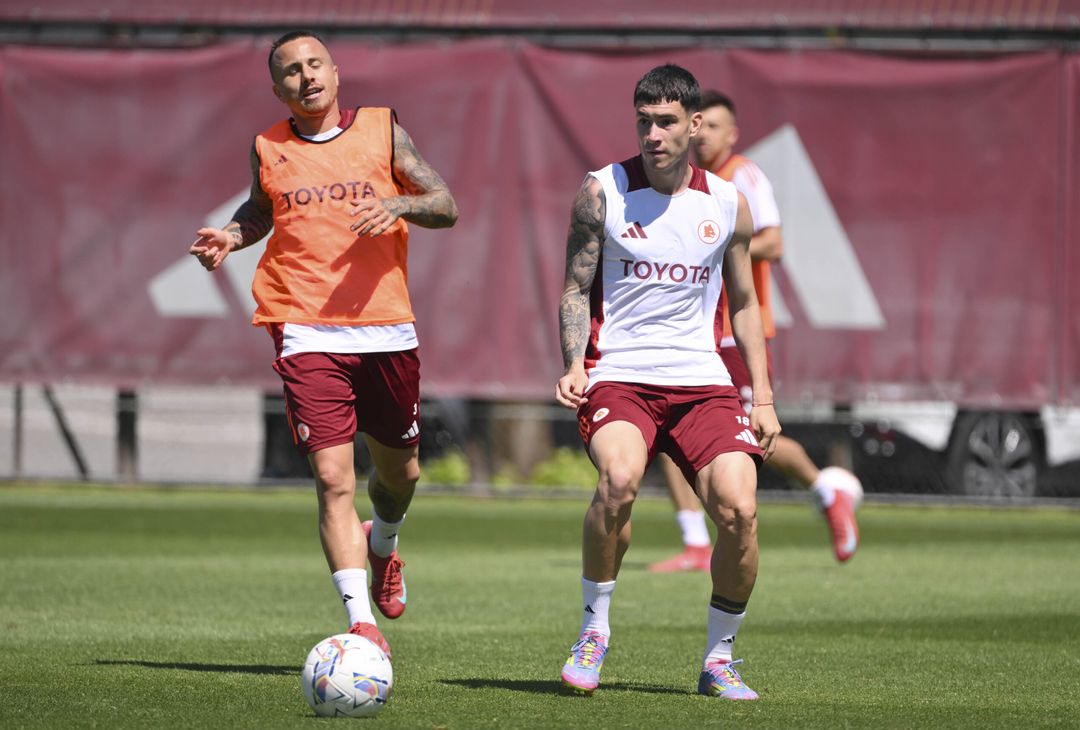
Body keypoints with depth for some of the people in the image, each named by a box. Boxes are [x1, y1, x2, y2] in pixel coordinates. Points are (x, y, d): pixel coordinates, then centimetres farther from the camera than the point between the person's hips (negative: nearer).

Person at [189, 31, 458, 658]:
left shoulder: (382, 130, 4)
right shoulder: (268, 149, 7)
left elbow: (447, 207, 3)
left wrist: (397, 205, -17)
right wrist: (231, 236, 5)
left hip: (385, 328, 1)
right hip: (308, 334, -1)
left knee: (400, 470, 16)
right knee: (333, 477, -14)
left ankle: (382, 545, 51)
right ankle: (361, 622, -15)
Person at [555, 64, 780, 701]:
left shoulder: (728, 205, 8)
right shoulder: (601, 192, 0)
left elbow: (744, 306, 17)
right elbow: (576, 290, 4)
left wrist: (763, 398, 11)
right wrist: (574, 366, -12)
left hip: (702, 378, 3)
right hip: (618, 377, -2)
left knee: (739, 509, -18)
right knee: (619, 479, -33)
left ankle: (719, 660, 4)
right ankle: (594, 631, -12)